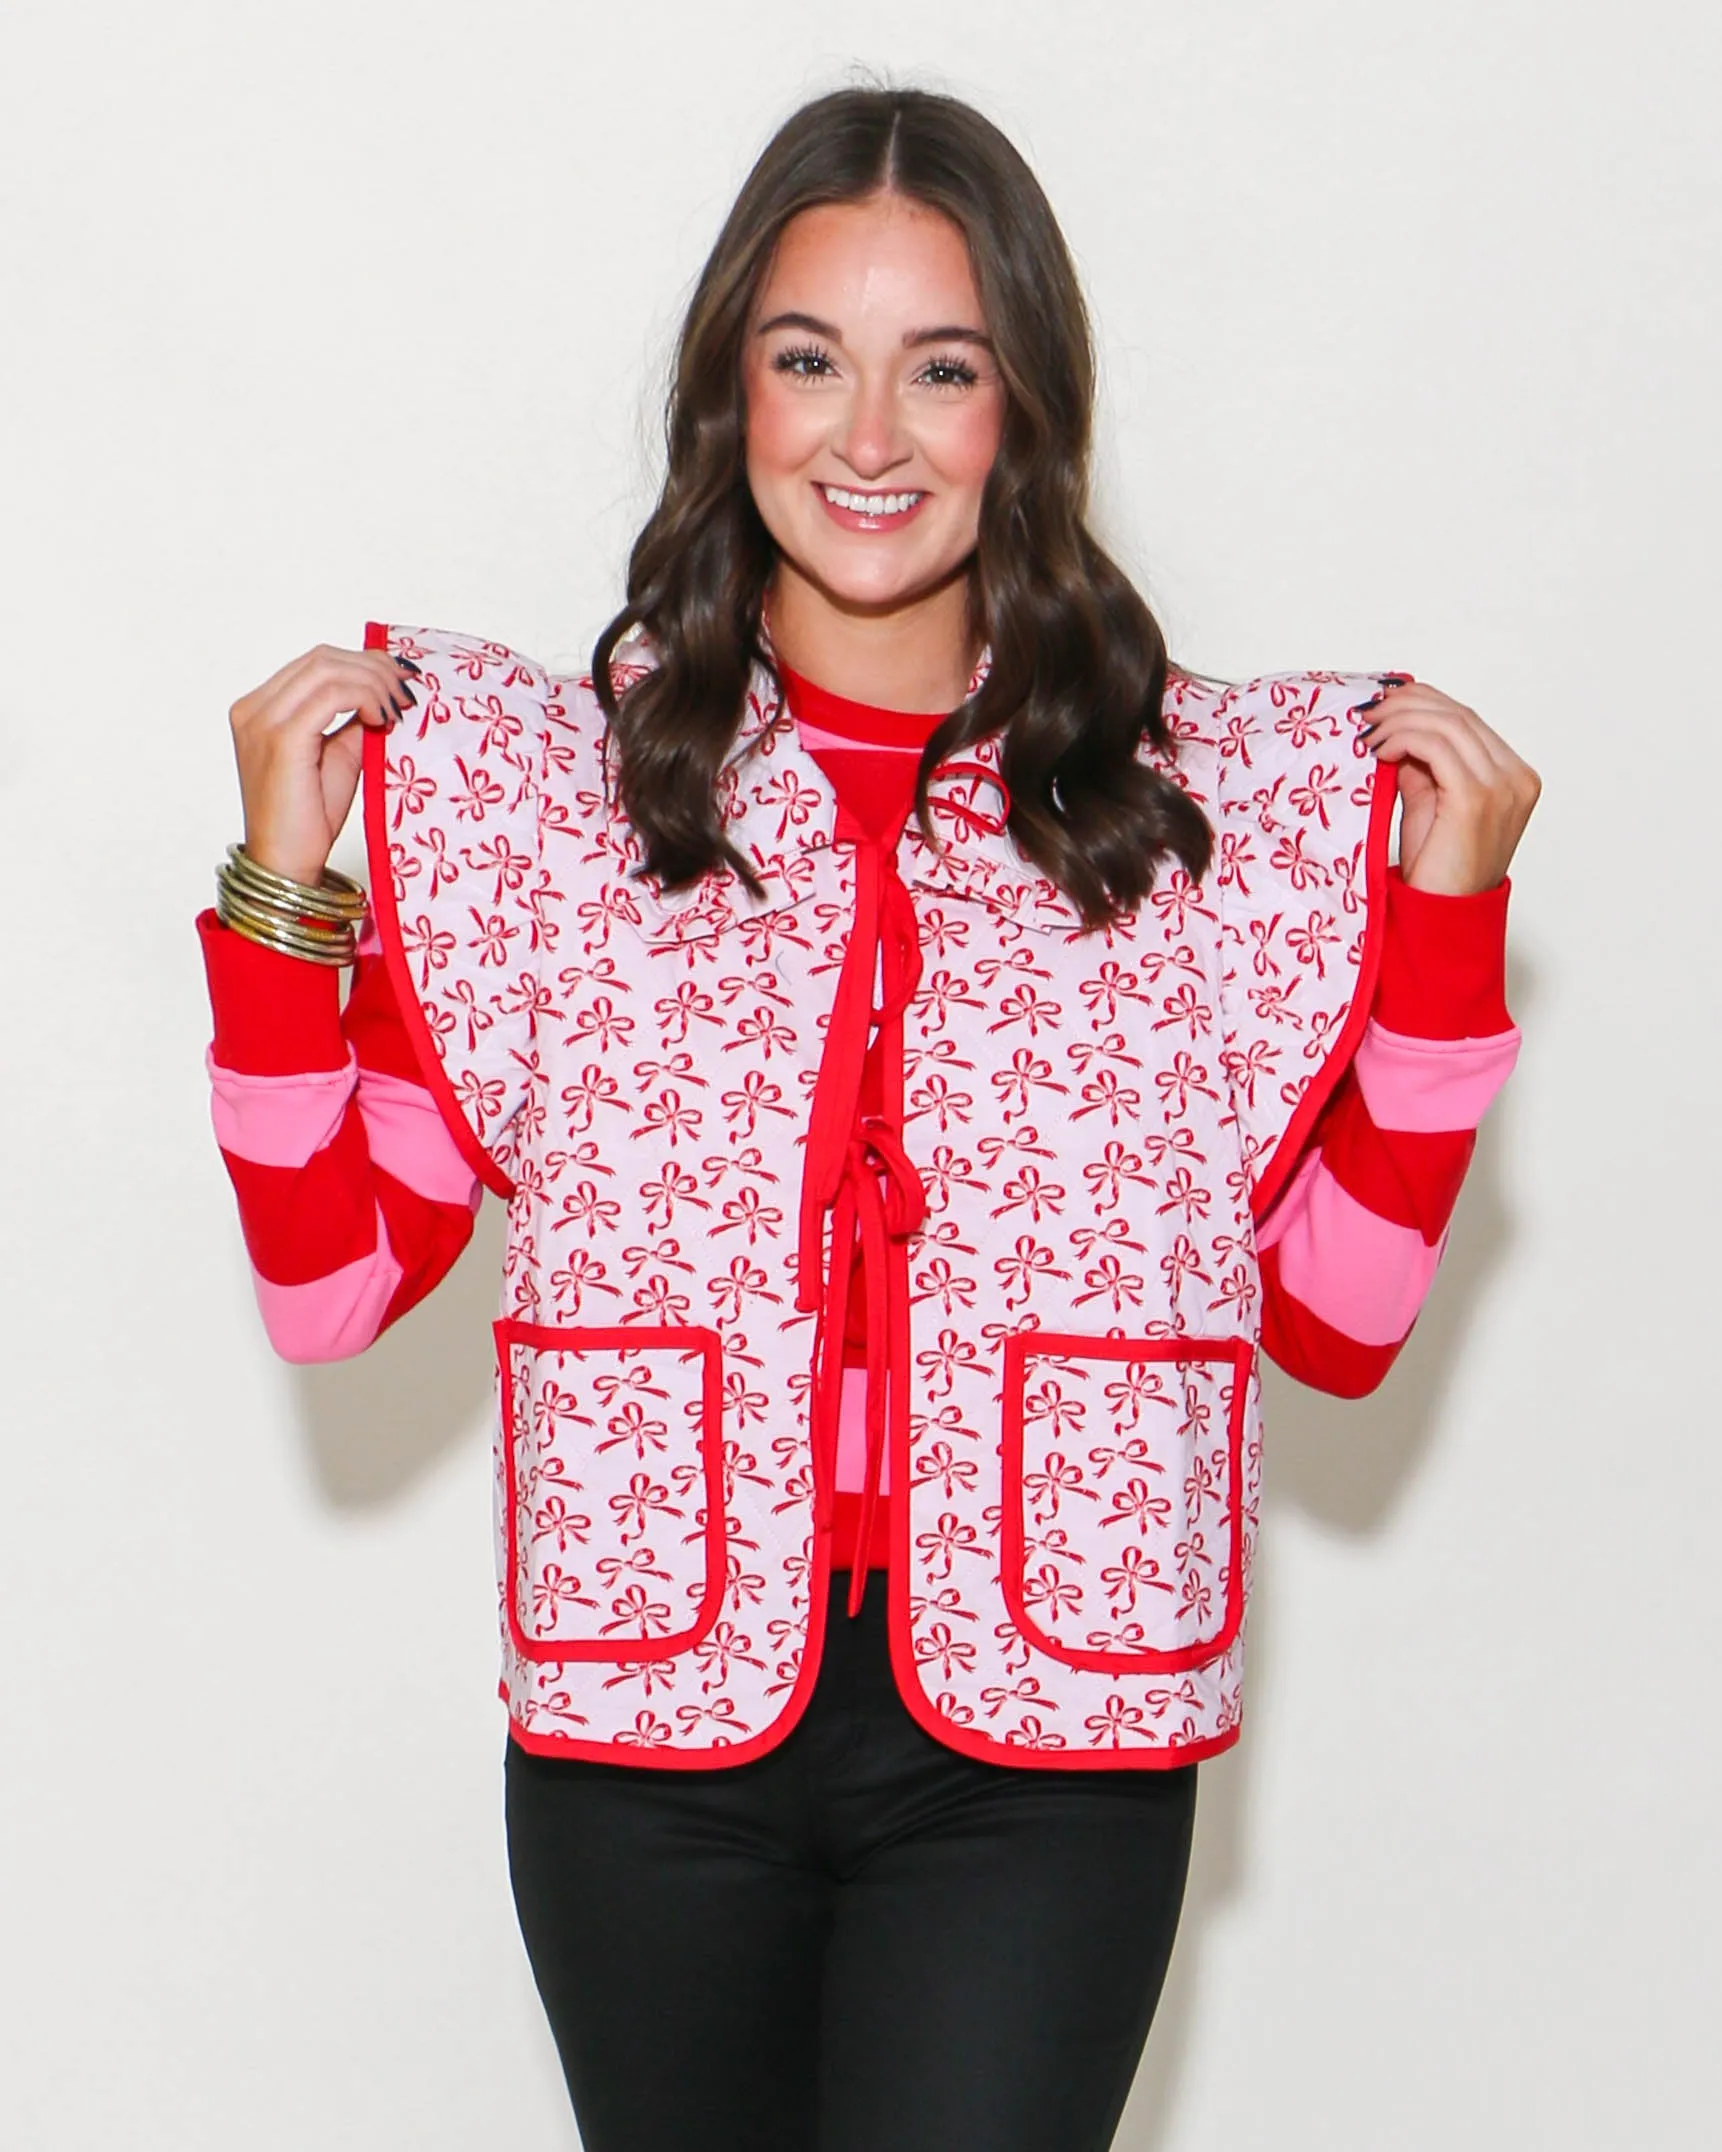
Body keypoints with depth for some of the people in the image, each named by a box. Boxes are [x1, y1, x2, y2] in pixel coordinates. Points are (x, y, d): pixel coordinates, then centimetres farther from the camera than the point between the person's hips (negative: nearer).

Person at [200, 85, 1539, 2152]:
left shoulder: (1216, 802, 3)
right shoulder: (538, 779, 2)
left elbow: (1341, 1315, 3)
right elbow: (332, 1279, 1)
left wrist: (1446, 924, -3)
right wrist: (283, 887, -8)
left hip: (1035, 1758, -1)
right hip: (649, 1715, 1)